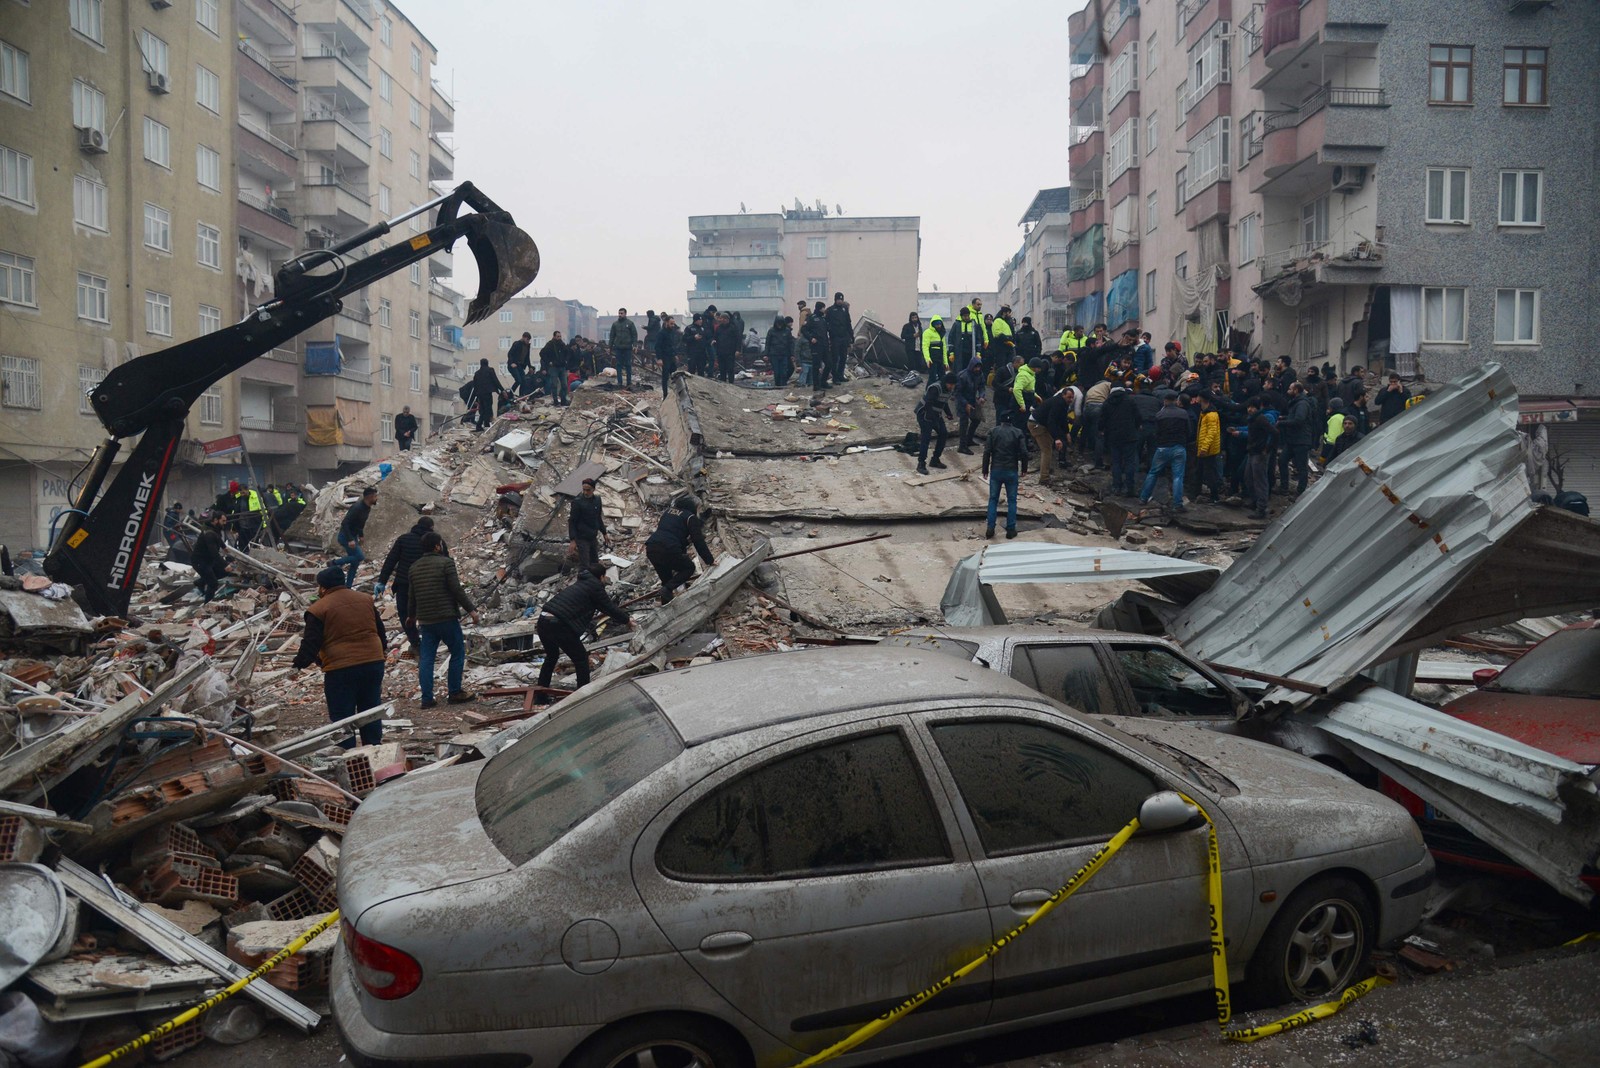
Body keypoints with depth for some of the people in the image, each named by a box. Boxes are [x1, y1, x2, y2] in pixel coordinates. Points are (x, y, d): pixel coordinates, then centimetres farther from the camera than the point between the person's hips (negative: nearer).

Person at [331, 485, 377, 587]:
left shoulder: (367, 508, 3)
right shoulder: (357, 508, -26)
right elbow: (345, 523, -29)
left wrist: (361, 535, 16)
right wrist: (350, 540, -33)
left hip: (353, 536, 9)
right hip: (346, 536, -9)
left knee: (355, 561, 8)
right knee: (360, 556, -16)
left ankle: (348, 586, 16)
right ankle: (336, 562, 2)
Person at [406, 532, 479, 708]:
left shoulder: (414, 567, 11)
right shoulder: (446, 563, -8)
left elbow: (412, 596, 19)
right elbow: (457, 590, -15)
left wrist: (412, 615, 34)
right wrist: (471, 609, -9)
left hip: (425, 621, 6)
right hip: (447, 618, -6)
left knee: (426, 658, 7)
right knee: (458, 654, 7)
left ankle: (427, 698, 6)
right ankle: (454, 693, 8)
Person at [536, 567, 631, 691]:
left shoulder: (581, 583, 25)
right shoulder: (595, 586, 1)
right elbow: (609, 608, 5)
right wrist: (626, 620, 21)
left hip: (543, 621, 9)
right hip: (559, 625, -9)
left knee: (552, 656, 29)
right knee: (581, 659, 7)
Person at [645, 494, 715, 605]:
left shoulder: (668, 511, 25)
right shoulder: (691, 517, 5)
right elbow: (699, 542, 2)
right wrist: (709, 561, 9)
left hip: (651, 547, 7)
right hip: (668, 550, -7)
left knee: (667, 579, 24)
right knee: (689, 567, 15)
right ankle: (668, 589, -4)